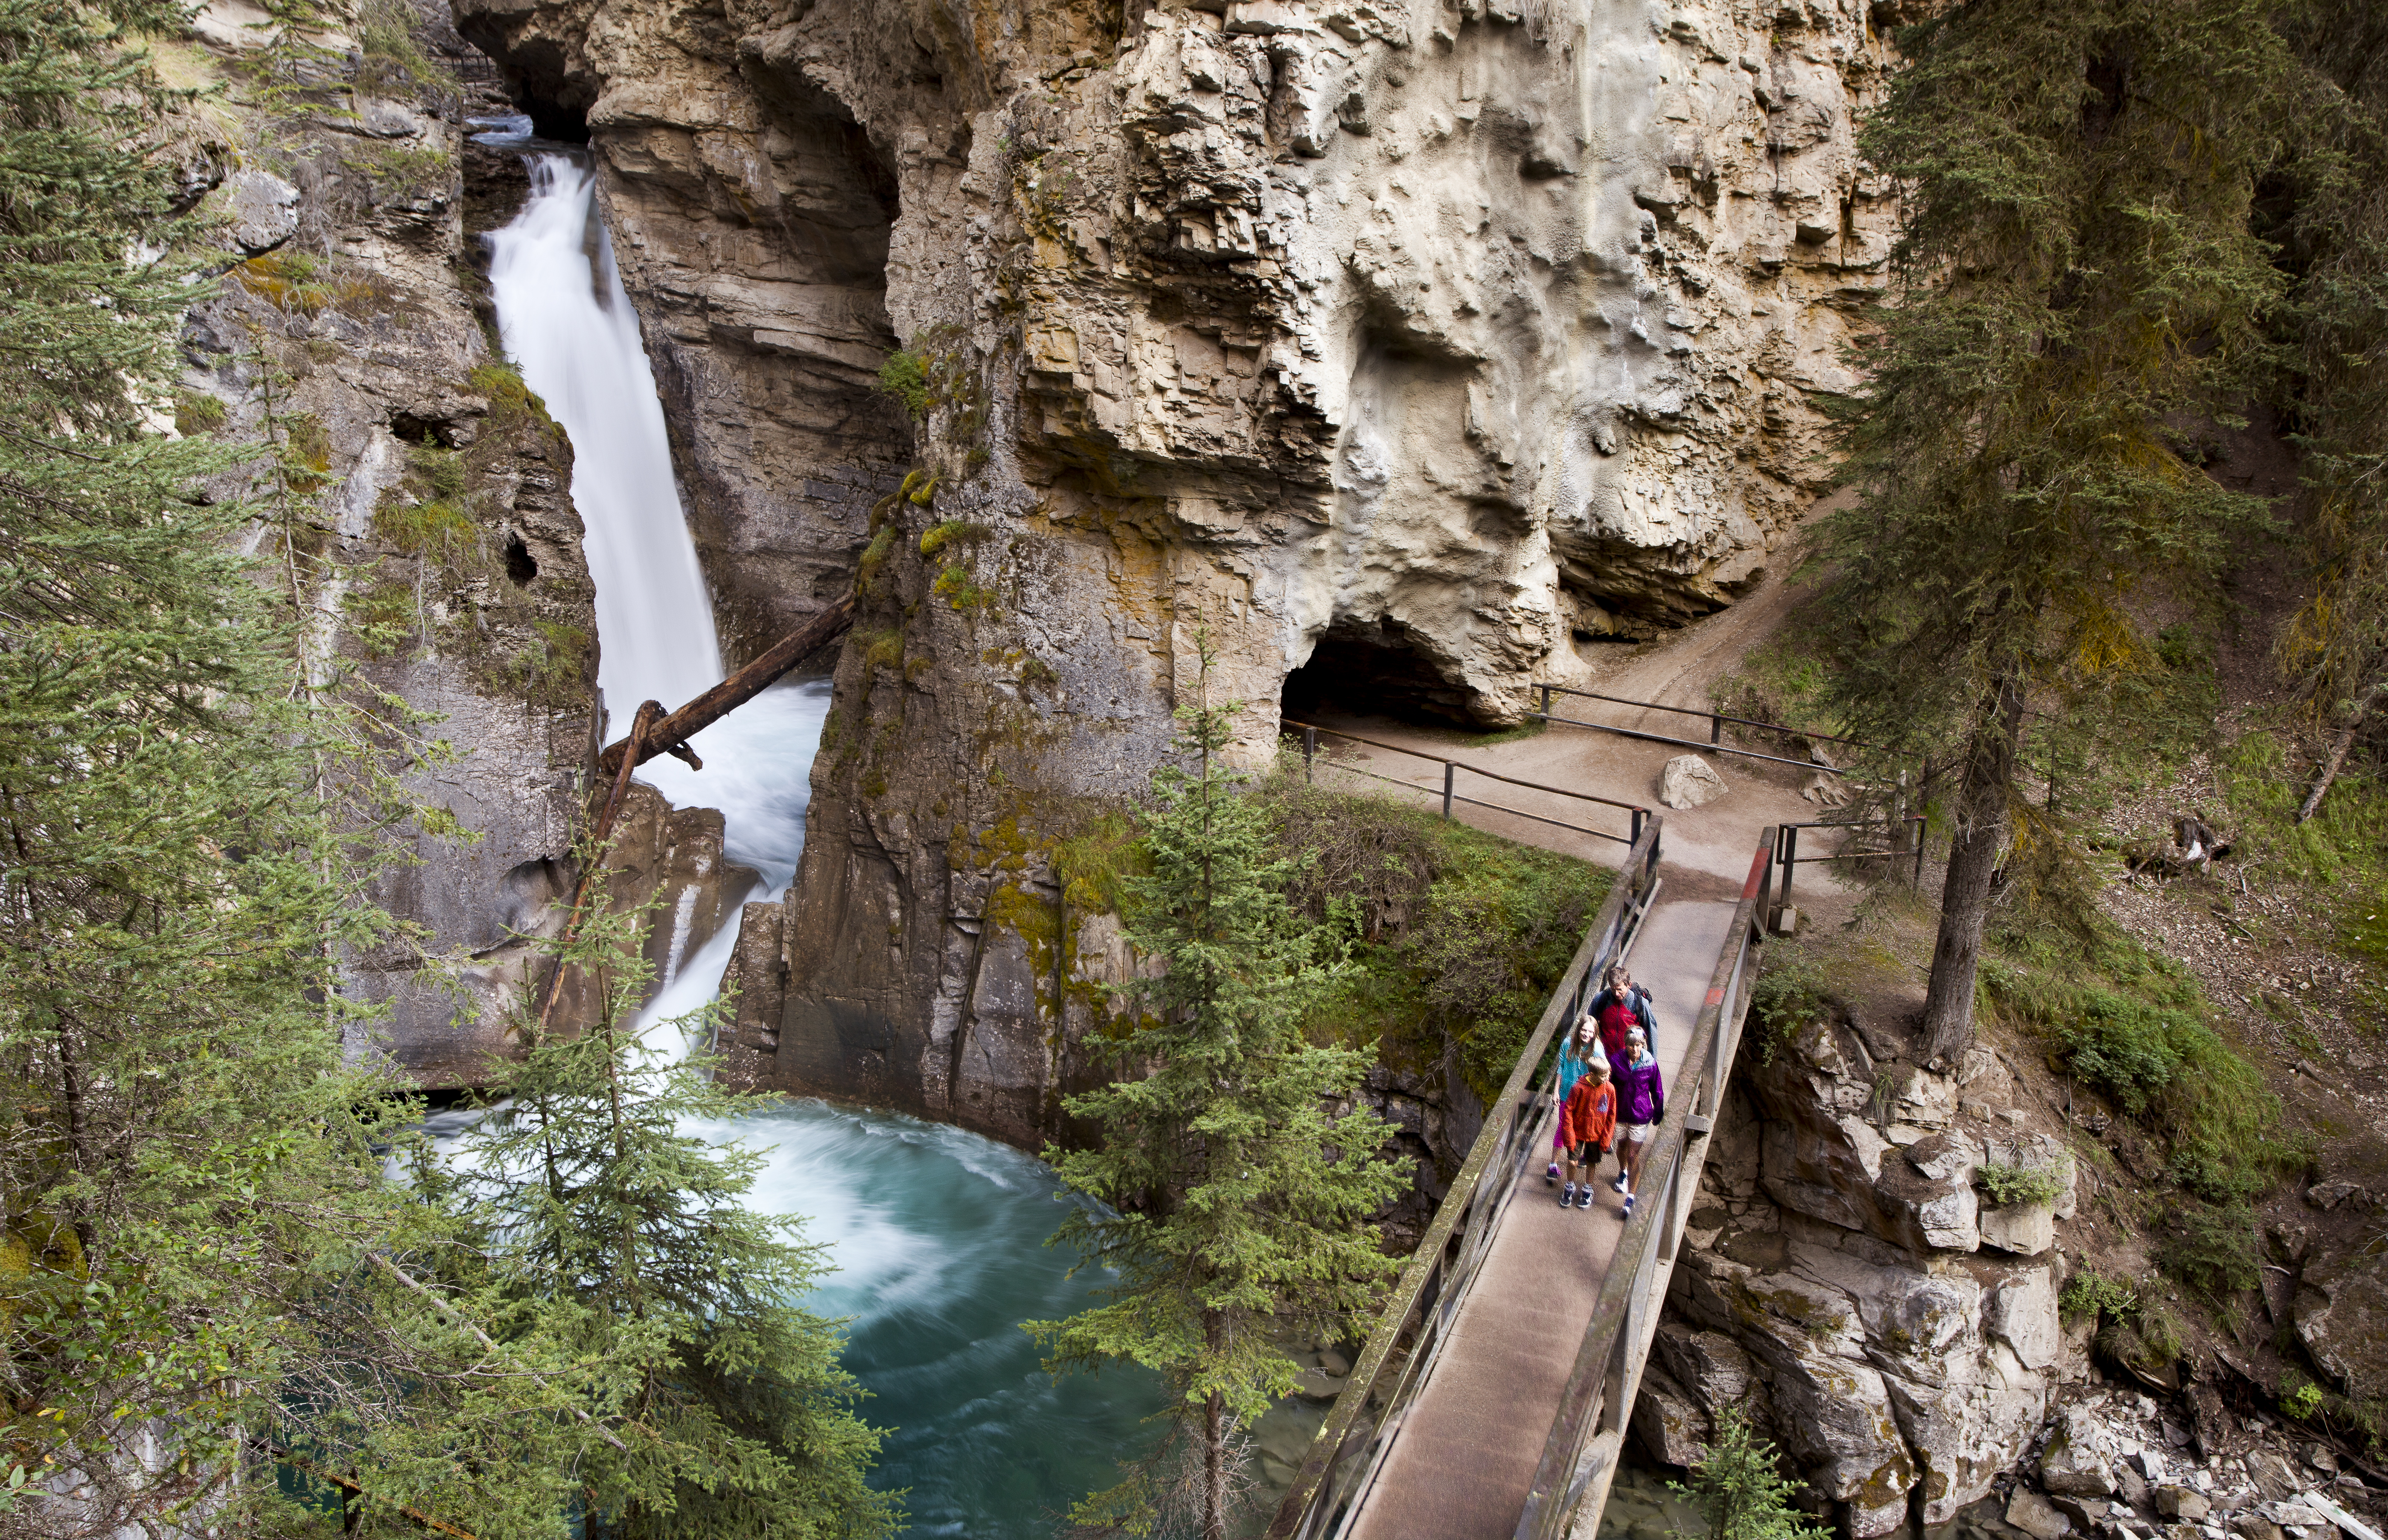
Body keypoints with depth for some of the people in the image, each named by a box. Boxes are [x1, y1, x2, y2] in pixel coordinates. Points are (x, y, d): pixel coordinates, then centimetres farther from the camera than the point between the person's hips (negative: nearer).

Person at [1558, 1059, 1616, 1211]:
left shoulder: (1610, 1089, -14)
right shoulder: (1579, 1088, -21)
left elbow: (1611, 1117, -4)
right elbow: (1568, 1111, -13)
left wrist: (1605, 1140, -4)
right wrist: (1569, 1136, -15)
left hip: (1597, 1135, 2)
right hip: (1578, 1133, -2)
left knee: (1592, 1163, 15)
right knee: (1573, 1162, 3)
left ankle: (1587, 1190, 39)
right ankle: (1570, 1187, 31)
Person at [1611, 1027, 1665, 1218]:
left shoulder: (1651, 1064, -14)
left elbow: (1657, 1092, -2)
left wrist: (1658, 1116, 7)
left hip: (1641, 1116, -2)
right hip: (1620, 1114, 2)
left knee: (1634, 1156, -2)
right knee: (1622, 1146, 22)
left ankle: (1631, 1198, 3)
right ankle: (1623, 1172, 54)